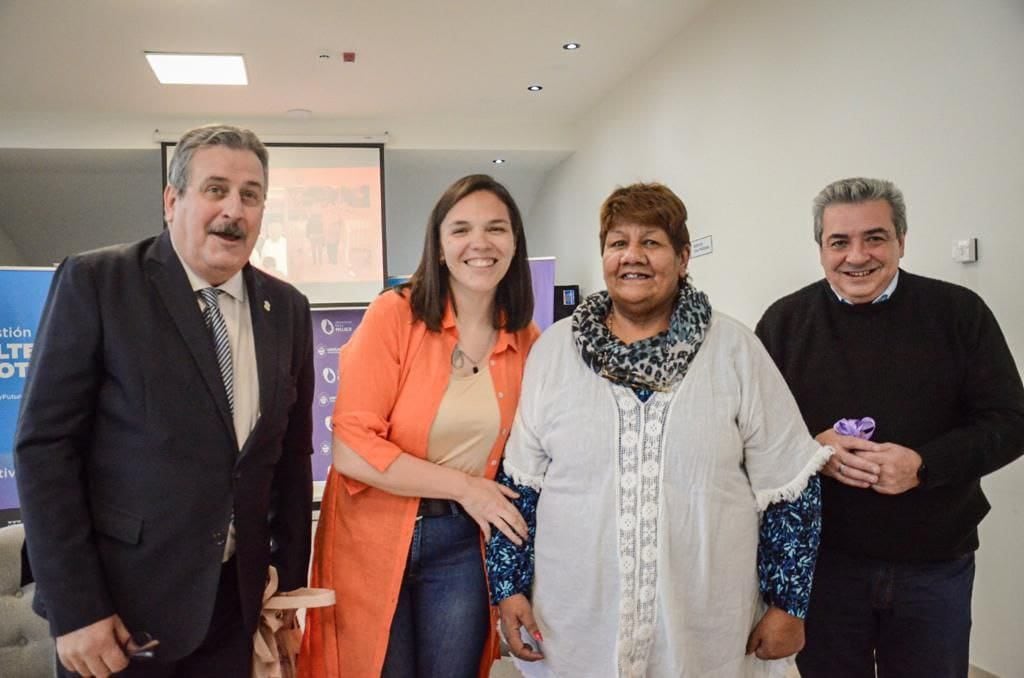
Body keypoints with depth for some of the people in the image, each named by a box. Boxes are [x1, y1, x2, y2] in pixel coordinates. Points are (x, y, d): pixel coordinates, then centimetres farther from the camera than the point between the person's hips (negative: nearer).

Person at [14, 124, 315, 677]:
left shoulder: (287, 309, 4)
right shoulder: (94, 282, -9)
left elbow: (292, 454, 8)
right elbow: (44, 444, -11)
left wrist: (290, 584, 7)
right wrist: (74, 610, -14)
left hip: (236, 602, 4)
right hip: (119, 600, -4)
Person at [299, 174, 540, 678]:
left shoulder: (527, 341, -1)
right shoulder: (394, 314, -14)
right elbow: (352, 448, -19)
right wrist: (464, 486, -17)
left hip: (462, 543, 3)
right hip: (374, 537, -3)